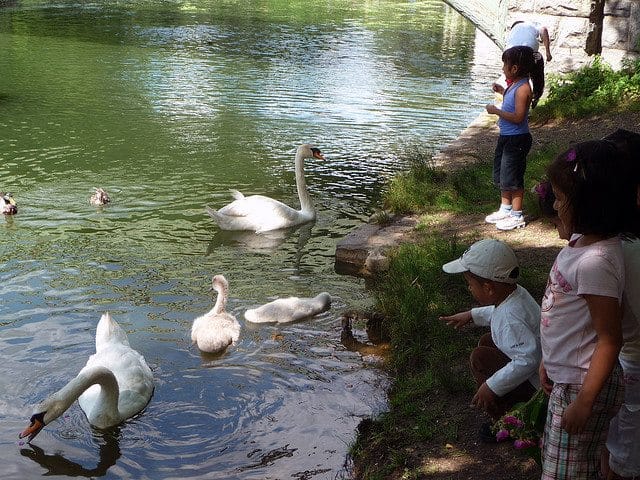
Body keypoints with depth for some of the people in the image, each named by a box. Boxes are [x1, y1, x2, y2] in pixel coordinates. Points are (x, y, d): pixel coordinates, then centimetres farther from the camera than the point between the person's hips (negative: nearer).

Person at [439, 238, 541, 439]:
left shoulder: (509, 318, -32)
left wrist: (492, 386, -31)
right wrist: (472, 315, 18)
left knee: (480, 357, -16)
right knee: (486, 341, 16)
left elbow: (528, 359, -38)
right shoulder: (516, 292, -2)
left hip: (535, 384, -10)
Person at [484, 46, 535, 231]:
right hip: (506, 137, 10)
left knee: (512, 178, -1)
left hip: (516, 139, -10)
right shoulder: (515, 85, 8)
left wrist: (496, 111, -21)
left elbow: (518, 117, -26)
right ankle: (505, 210, 32)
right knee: (502, 175, 19)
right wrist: (503, 91, 15)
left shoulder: (523, 88, -22)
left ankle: (517, 216, 10)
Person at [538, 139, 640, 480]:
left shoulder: (595, 262, -28)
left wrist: (583, 403, -21)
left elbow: (609, 340, -25)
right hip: (566, 376, 10)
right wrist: (550, 361, 20)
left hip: (583, 384, -10)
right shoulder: (582, 241, 1)